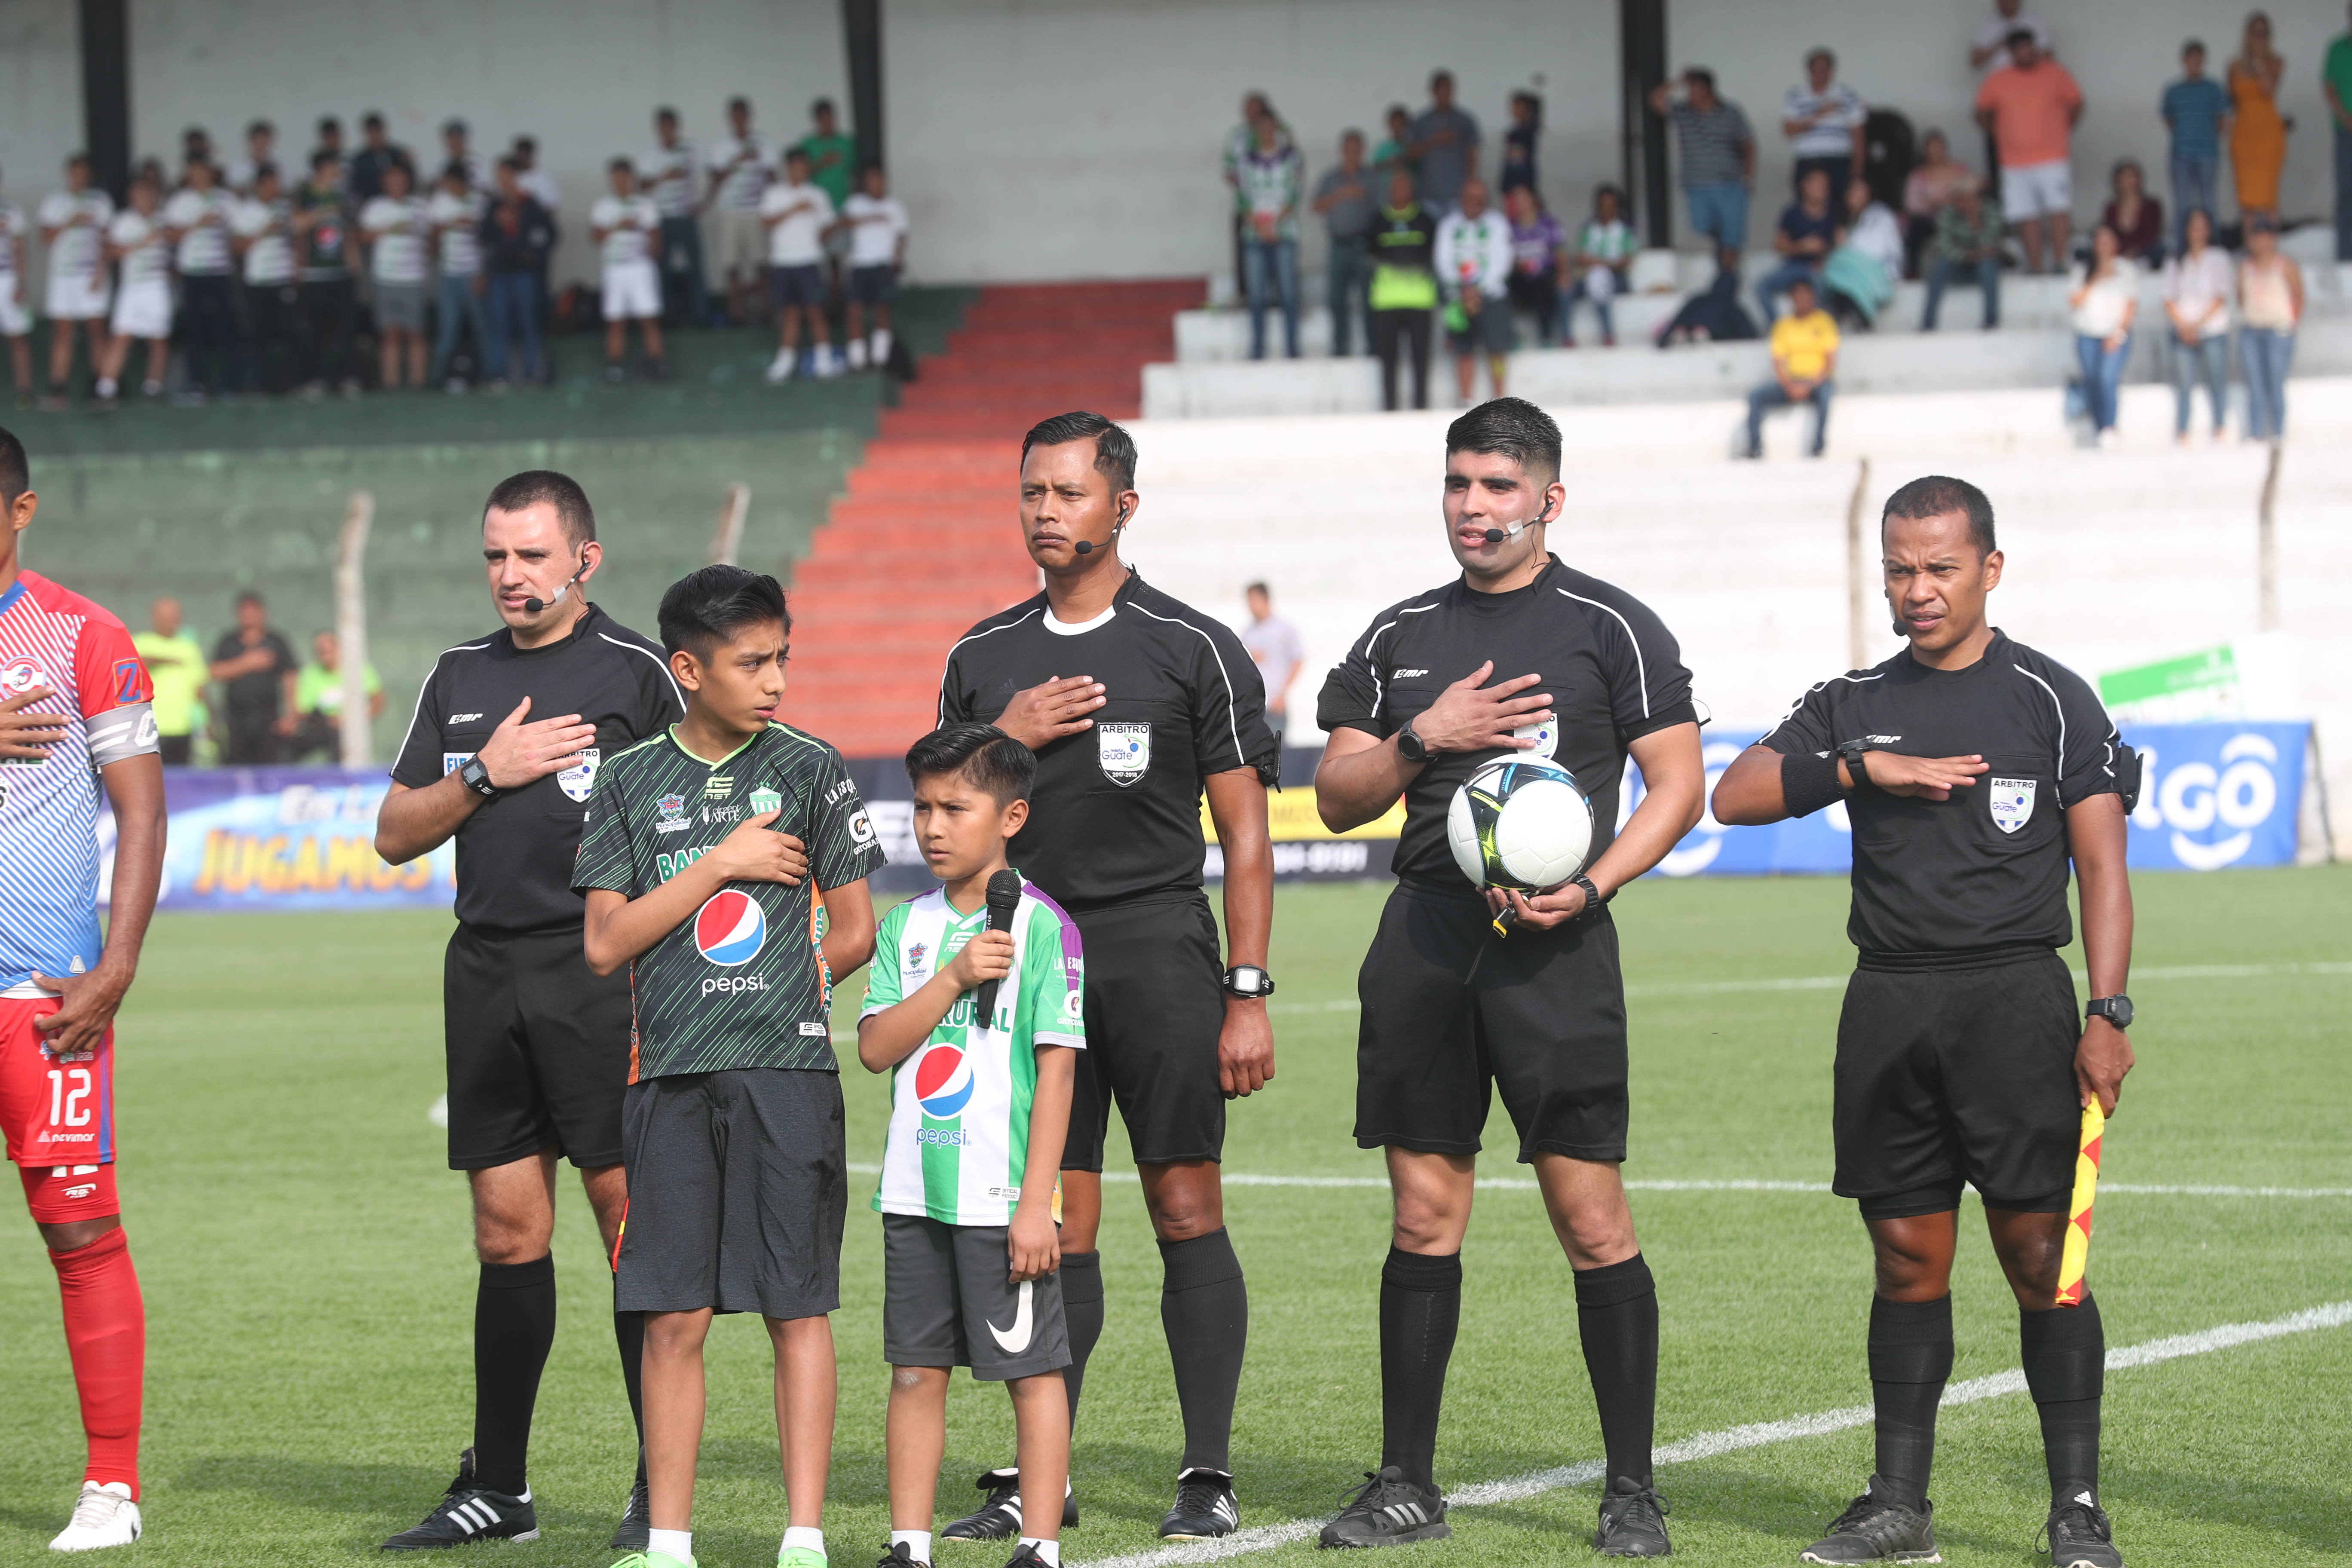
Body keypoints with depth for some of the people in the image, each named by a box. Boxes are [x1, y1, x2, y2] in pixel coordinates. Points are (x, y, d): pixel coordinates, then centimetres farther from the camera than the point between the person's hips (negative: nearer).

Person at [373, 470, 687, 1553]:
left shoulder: (636, 673, 0)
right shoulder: (461, 679, 15)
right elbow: (397, 835, 15)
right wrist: (485, 777, -2)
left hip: (600, 971, -5)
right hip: (486, 971, 5)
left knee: (633, 1216, -6)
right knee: (507, 1229, 7)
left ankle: (660, 1492, -1)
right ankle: (496, 1489, 13)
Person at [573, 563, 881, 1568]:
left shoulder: (809, 769, 3)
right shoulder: (636, 780, 6)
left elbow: (856, 935, 6)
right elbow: (604, 946, -1)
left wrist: (780, 993, 4)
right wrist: (720, 863, -5)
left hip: (786, 1071, -1)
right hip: (668, 1074, 1)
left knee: (797, 1307, 0)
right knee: (673, 1316, 2)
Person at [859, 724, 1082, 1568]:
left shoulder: (1042, 926, -5)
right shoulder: (906, 927, 10)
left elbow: (1056, 1069, -8)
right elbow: (876, 1047, 1)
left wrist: (1036, 1203, -13)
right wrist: (954, 977, -13)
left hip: (1002, 1196, -5)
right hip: (914, 1193, 5)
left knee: (1032, 1369, 0)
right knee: (915, 1370, 9)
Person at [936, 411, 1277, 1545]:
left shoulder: (1194, 649, 1)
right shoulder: (983, 661, 13)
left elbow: (1246, 838, 0)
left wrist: (1249, 997, -6)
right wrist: (1004, 740, -2)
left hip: (1158, 951, -3)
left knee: (1187, 1212, -4)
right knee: (1051, 1227, 2)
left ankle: (1208, 1477, 0)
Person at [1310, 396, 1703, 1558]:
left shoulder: (1610, 627, 2)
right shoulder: (1402, 635, 15)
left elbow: (1679, 785, 1)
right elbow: (1337, 798, 14)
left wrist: (1590, 885, -13)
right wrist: (1424, 738, -4)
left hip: (1554, 944, -4)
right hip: (1425, 936, 4)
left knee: (1591, 1218, -6)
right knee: (1424, 1213, 6)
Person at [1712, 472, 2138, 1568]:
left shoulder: (2052, 699, 3)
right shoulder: (1856, 705, 13)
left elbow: (2101, 864, -1)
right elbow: (1733, 795, 5)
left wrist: (2107, 1013, -10)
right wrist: (1862, 768, -8)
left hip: (2015, 995, -3)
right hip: (1889, 1007, 4)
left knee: (2039, 1257, -6)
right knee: (1907, 1260, 6)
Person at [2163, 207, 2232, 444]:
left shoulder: (2219, 258, 7)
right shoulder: (2176, 264, 13)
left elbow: (2221, 297, 0)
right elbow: (2169, 300, 8)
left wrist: (2198, 324, -9)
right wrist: (2183, 326, -9)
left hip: (2214, 331, -1)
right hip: (2184, 333, 1)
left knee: (2217, 383, -5)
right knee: (2183, 384, -6)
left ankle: (2219, 429, -2)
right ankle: (2181, 433, -6)